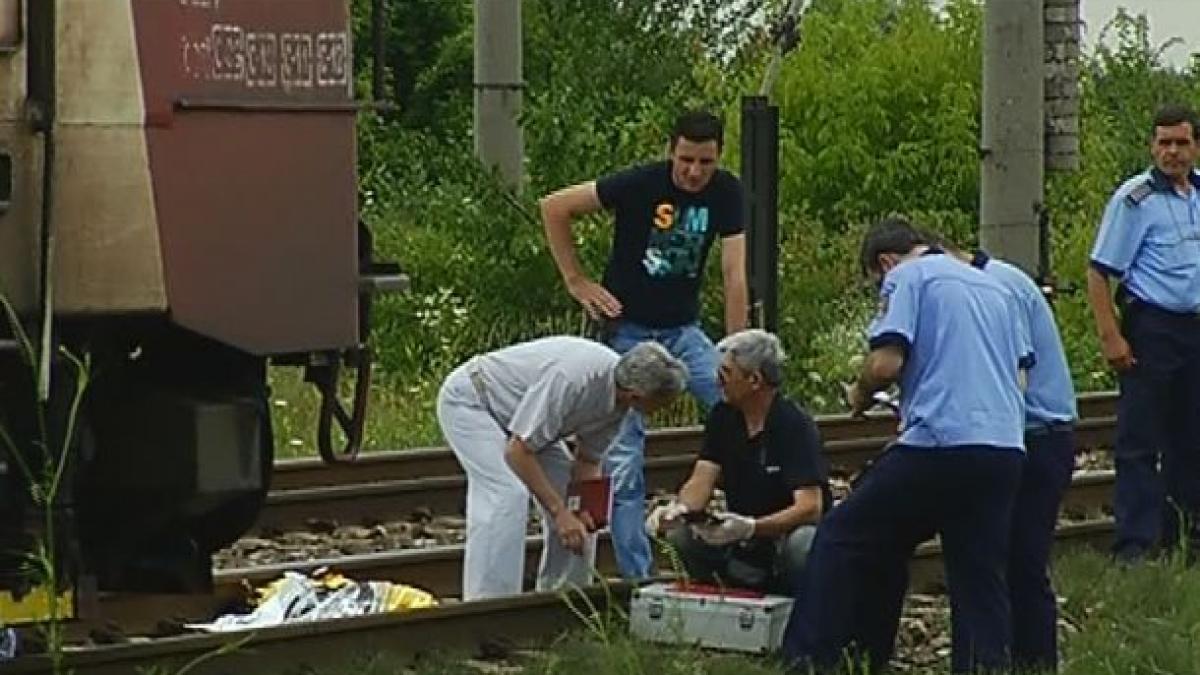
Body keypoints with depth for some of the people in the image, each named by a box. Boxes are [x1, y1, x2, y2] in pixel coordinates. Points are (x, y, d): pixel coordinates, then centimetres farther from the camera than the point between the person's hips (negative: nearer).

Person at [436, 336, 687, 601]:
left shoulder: (617, 396, -12)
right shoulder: (570, 380, -38)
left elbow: (588, 459, -1)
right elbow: (518, 452, -32)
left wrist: (584, 509, -19)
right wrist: (559, 512, -30)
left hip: (518, 411, 9)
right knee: (508, 493, -26)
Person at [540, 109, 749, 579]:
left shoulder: (726, 193, -8)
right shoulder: (641, 185, -18)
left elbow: (734, 275, -13)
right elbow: (554, 207, -12)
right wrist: (576, 282, -12)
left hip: (682, 329, 3)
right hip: (628, 332, -3)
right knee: (624, 458, -5)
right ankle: (637, 576, 2)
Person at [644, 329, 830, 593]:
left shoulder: (796, 426, -17)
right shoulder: (723, 417, 3)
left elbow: (810, 508, -27)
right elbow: (702, 481, -6)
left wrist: (750, 528, -42)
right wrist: (679, 509, -30)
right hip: (744, 547, 5)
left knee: (802, 543, -37)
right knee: (682, 534, -19)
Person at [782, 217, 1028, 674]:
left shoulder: (907, 277, 3)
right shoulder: (993, 287, 24)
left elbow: (886, 362, -10)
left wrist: (861, 393, 11)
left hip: (940, 444, -7)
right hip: (1006, 450, 7)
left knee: (842, 541, 5)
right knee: (982, 580, 9)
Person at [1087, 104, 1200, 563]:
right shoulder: (1135, 199, -9)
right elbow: (1100, 272, -10)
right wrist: (1111, 337, -17)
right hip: (1151, 330, -6)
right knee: (1140, 442, -5)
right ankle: (1135, 543, -4)